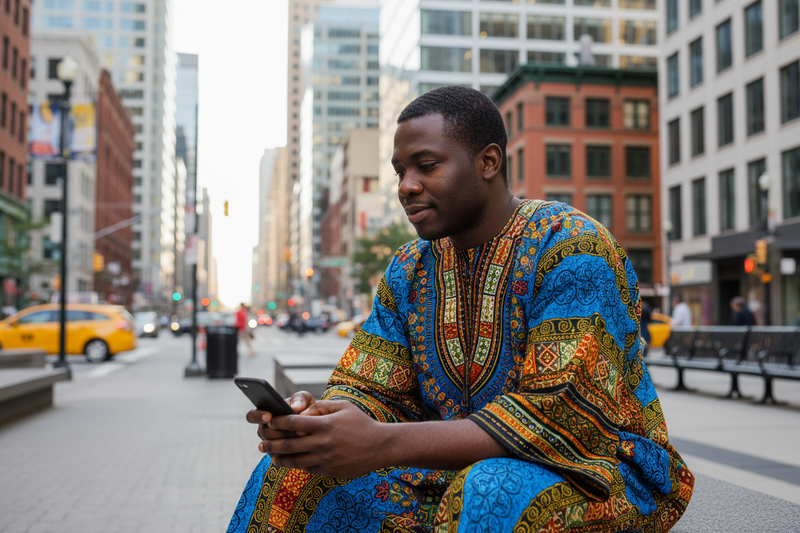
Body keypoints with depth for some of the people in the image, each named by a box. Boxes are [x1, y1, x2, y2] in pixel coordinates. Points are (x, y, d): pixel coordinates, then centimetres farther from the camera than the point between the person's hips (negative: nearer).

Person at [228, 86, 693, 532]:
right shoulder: (410, 270, 6)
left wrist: (384, 445, -34)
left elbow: (566, 414, -27)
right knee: (294, 477, -12)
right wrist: (316, 417, -22)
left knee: (491, 491, -38)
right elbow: (371, 393, 4)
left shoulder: (572, 250, -17)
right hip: (461, 470, 6)